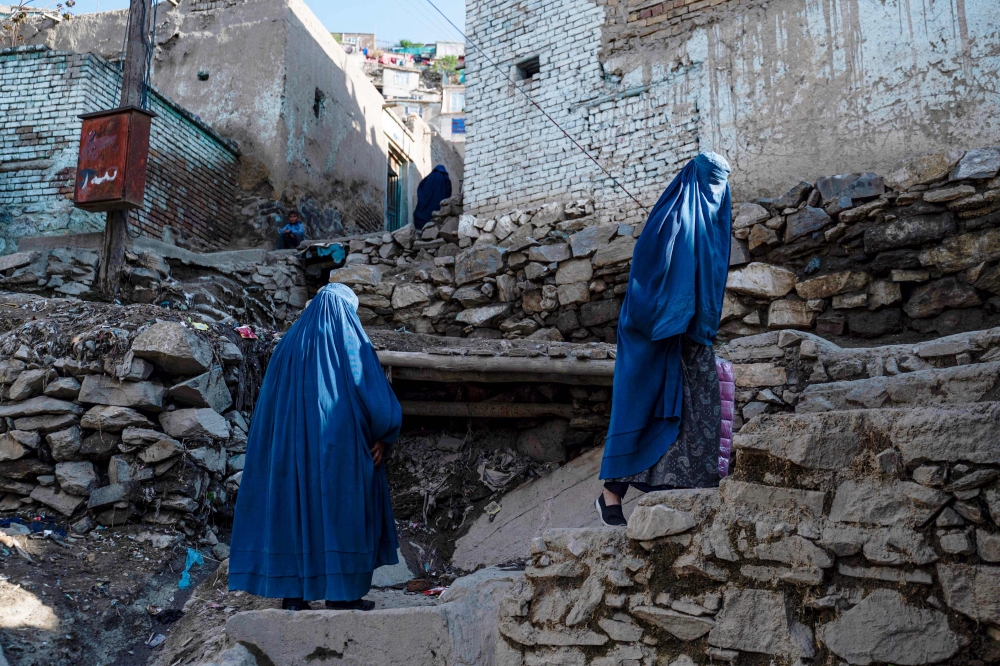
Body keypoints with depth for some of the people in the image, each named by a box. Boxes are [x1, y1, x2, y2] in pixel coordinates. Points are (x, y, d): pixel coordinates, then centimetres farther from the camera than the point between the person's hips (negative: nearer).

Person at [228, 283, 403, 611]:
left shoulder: (290, 342, 10)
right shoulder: (353, 343, -3)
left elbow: (270, 402, 12)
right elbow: (381, 402, -9)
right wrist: (382, 438, 3)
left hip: (293, 446, 4)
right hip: (342, 446, -4)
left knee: (295, 509, 9)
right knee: (345, 513, 5)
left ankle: (294, 593, 8)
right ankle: (342, 594, 7)